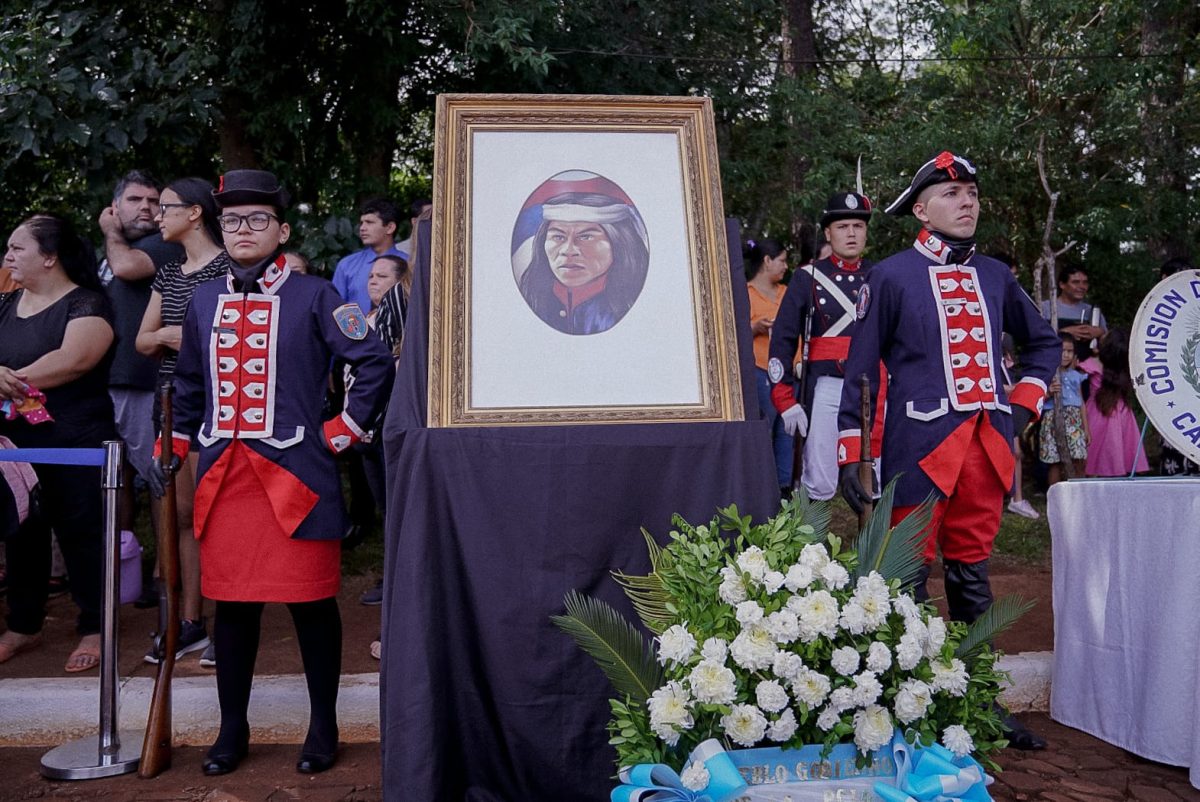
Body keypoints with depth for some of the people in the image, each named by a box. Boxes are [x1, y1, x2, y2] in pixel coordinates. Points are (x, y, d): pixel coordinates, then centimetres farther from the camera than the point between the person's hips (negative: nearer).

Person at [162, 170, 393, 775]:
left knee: (311, 601, 4)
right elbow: (189, 386, 21)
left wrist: (342, 431, -5)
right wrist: (181, 451, 20)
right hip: (223, 479, 4)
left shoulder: (313, 296, -3)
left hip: (294, 474, -4)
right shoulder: (204, 301, 12)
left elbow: (375, 364, -5)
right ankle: (232, 729, 27)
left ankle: (323, 726, 21)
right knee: (231, 602, 11)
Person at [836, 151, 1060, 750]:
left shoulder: (994, 275, 12)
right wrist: (848, 457, -9)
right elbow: (859, 369, -4)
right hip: (920, 447, -5)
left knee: (971, 571, 15)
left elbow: (1044, 342, 26)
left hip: (986, 446, 5)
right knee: (908, 573, 3)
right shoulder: (890, 276, -3)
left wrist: (1024, 403, 11)